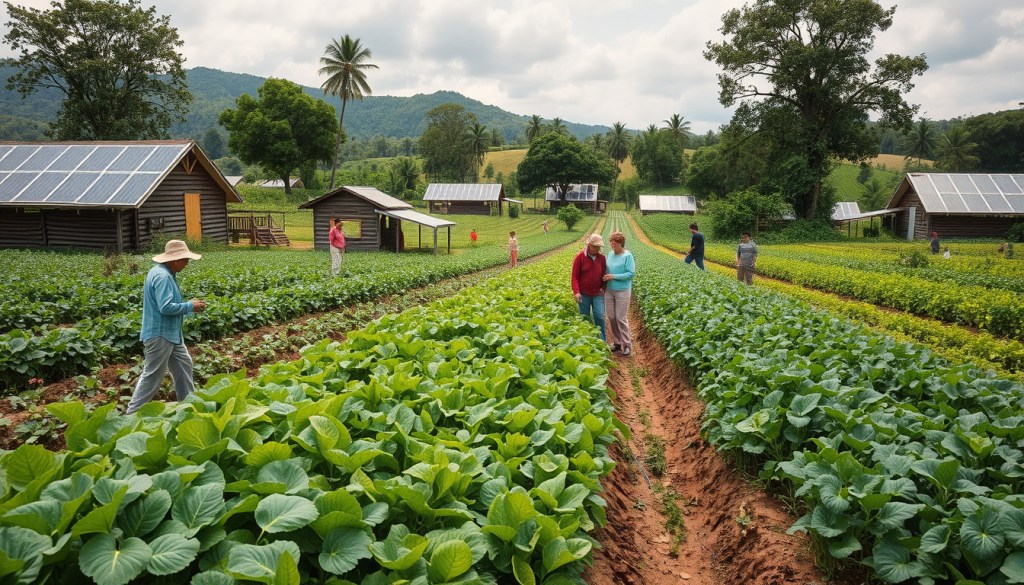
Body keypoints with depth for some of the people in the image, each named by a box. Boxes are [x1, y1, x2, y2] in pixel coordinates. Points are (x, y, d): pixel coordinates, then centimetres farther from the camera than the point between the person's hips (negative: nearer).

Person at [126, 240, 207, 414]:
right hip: (160, 334, -11)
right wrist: (190, 306, -16)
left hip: (170, 334, 11)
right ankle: (133, 413, 8)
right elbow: (166, 307, -29)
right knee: (152, 376, -2)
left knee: (184, 365, 17)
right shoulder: (162, 276, -22)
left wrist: (190, 305, 9)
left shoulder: (164, 273, 11)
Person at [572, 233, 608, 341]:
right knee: (585, 319, 7)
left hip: (597, 294, 2)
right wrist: (576, 292, -19)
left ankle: (602, 342, 6)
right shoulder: (580, 257, -9)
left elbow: (604, 274, 12)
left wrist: (603, 287, -1)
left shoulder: (601, 257, 0)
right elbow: (574, 276, -9)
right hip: (584, 294, -2)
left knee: (600, 316, -6)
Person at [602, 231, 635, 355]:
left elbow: (631, 273, -14)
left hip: (622, 291, -6)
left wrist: (613, 276, -20)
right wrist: (605, 277, -3)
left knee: (621, 318, -3)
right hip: (609, 290, 6)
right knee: (611, 317, 9)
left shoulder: (628, 256, -10)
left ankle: (627, 345, 8)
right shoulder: (610, 254, 6)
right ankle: (617, 342, 22)